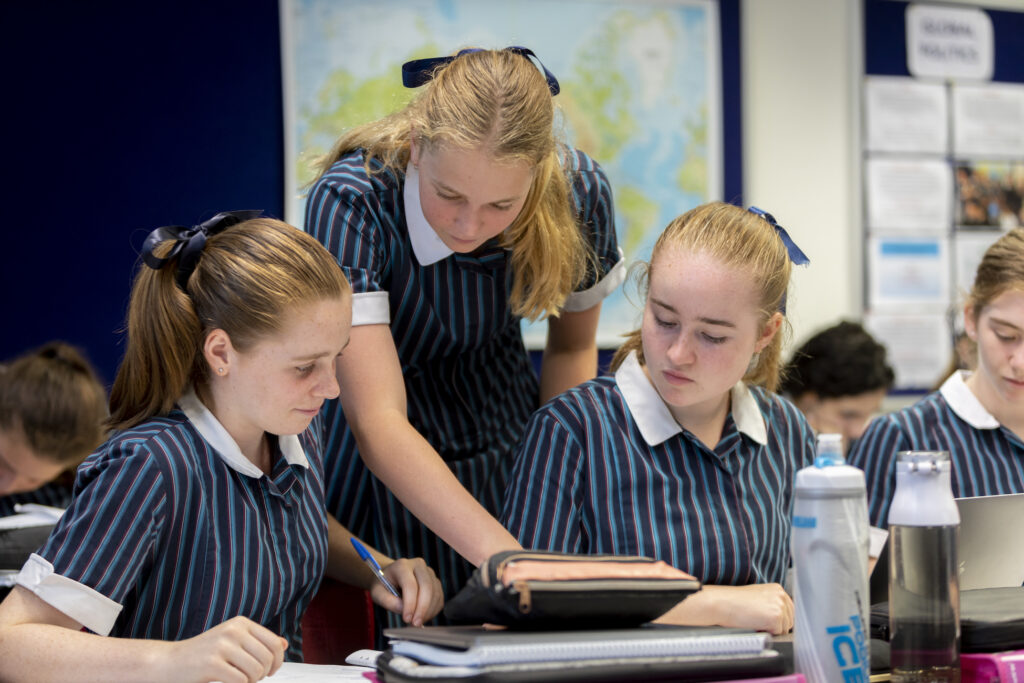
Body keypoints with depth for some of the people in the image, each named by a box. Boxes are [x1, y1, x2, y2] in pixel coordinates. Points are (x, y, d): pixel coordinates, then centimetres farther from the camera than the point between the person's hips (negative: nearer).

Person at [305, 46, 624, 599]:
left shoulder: (577, 192, -19)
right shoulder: (348, 203, -30)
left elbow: (571, 347, 2)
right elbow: (377, 421, -37)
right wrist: (500, 551, -47)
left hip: (505, 449, 3)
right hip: (378, 466, -3)